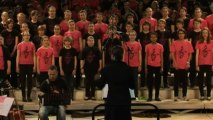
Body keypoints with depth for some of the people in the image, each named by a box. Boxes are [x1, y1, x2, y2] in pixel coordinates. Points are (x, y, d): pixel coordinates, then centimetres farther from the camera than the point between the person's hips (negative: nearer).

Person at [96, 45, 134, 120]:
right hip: (125, 100, 2)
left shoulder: (107, 69, -7)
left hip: (112, 100, -2)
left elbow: (100, 85, 3)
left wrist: (96, 80, 23)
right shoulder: (127, 68, -2)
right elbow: (132, 86, 5)